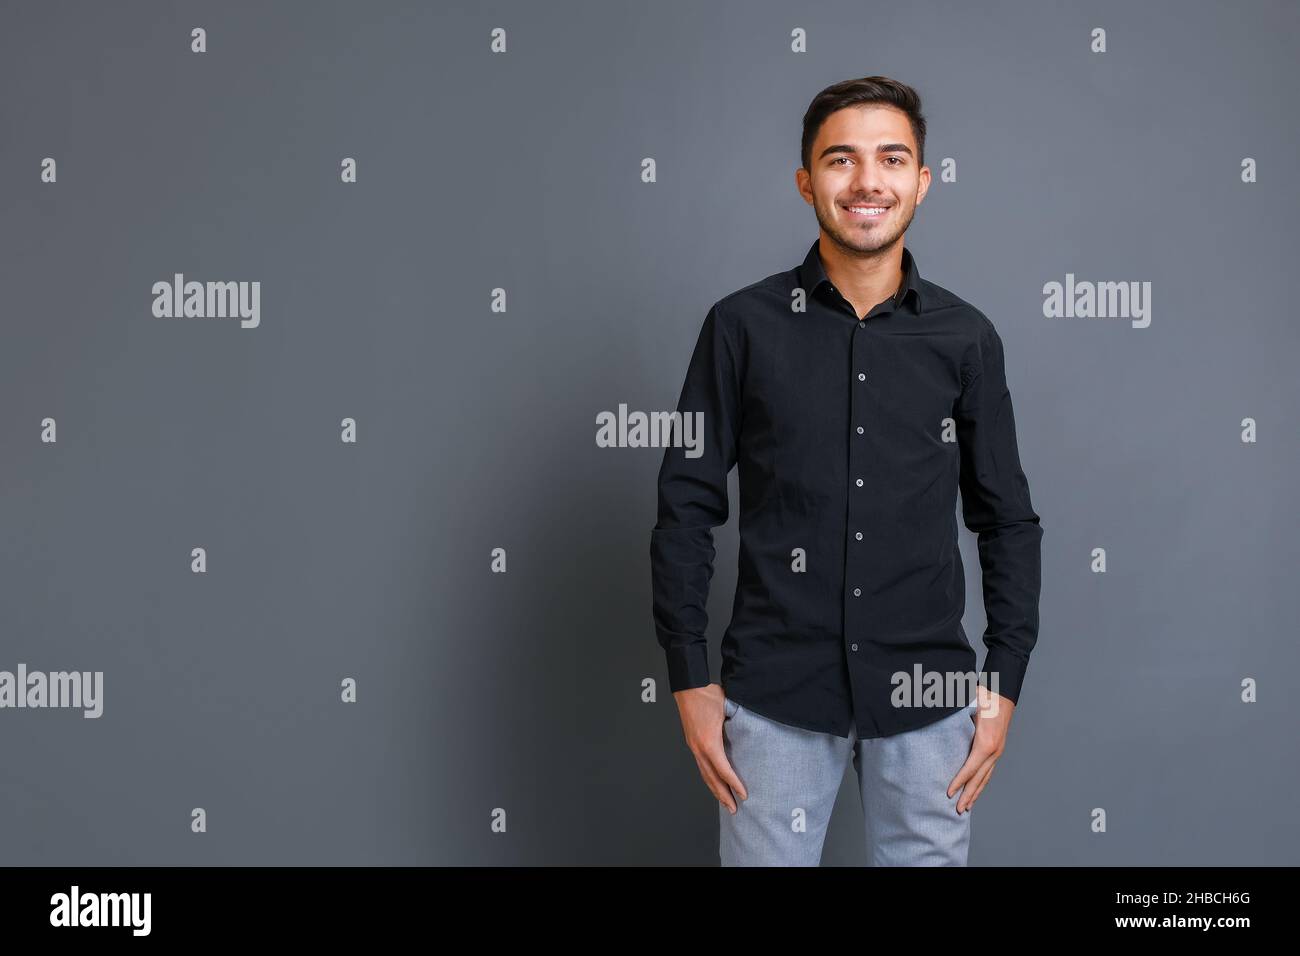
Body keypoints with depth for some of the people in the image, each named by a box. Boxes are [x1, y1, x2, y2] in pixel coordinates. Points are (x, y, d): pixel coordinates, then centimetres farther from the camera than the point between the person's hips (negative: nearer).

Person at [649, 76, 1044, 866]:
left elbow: (1009, 520, 8)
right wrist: (689, 679, -3)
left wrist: (1005, 682, 3)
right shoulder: (744, 325, -2)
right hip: (775, 693, -1)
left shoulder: (967, 337, 3)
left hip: (929, 697, 2)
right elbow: (688, 506, 0)